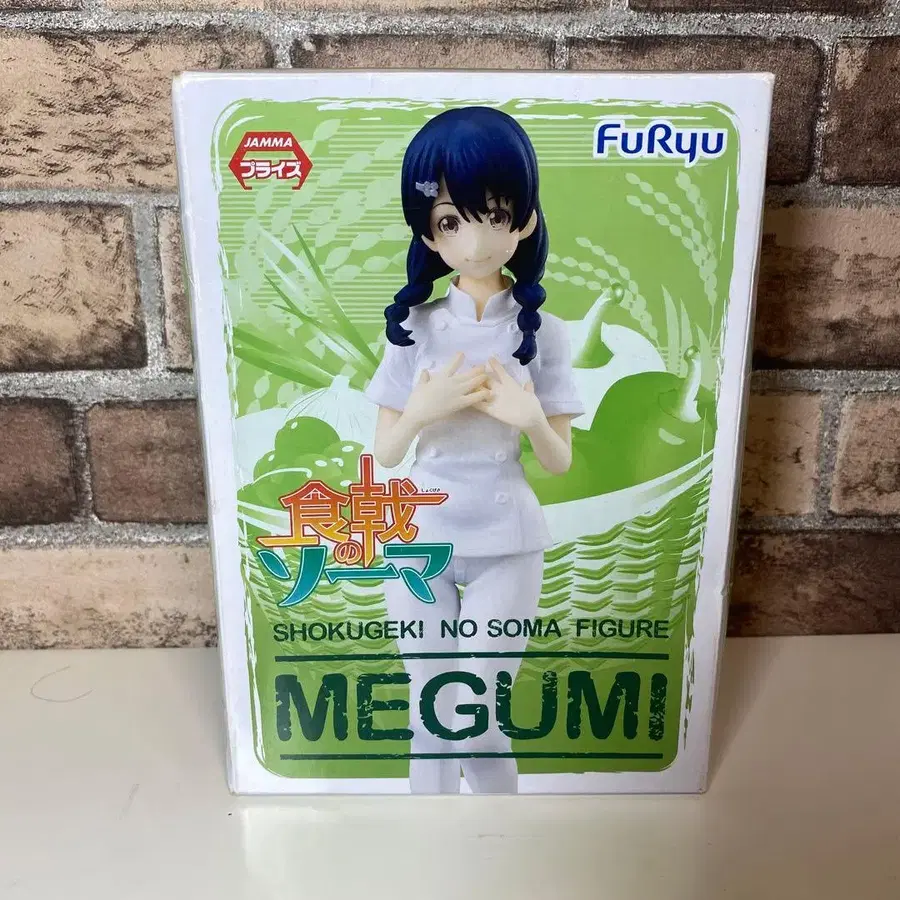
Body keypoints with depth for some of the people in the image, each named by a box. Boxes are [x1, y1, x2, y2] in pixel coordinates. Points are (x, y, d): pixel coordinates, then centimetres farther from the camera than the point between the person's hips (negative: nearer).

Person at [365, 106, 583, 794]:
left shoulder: (542, 332, -4)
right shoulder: (416, 327, -2)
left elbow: (560, 461, -1)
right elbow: (385, 453, 0)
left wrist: (530, 419, -22)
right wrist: (425, 407, -20)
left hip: (505, 544, -1)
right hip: (419, 538, 2)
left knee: (474, 725, 4)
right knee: (429, 719, 13)